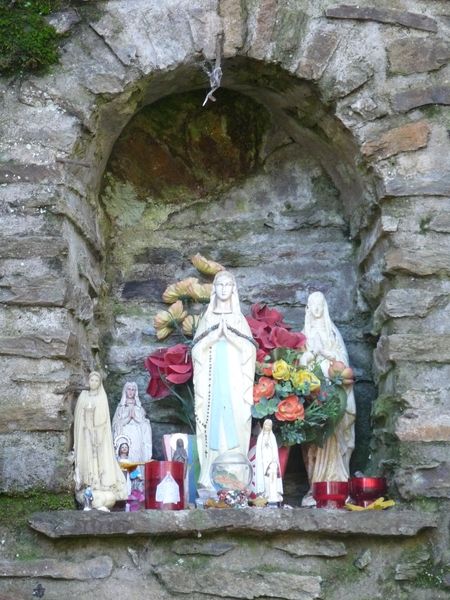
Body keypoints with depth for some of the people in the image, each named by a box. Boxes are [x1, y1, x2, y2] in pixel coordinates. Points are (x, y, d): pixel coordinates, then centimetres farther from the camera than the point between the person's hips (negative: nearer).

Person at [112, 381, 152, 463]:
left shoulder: (139, 407, 11)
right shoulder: (120, 407, 9)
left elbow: (144, 423, 6)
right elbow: (117, 424, 1)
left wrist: (134, 417, -9)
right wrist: (128, 417, -11)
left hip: (137, 438, 1)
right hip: (124, 437, -1)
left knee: (136, 458, -9)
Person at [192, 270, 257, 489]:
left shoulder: (239, 318, 11)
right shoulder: (208, 318, 11)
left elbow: (249, 348, 2)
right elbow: (197, 348, 3)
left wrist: (230, 334, -10)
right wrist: (215, 334, -10)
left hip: (233, 376, 0)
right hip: (212, 376, 0)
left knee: (234, 417, -7)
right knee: (213, 416, -8)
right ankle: (210, 475, -8)